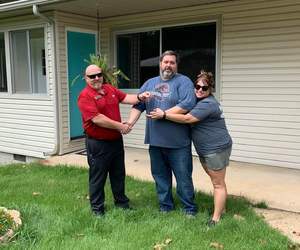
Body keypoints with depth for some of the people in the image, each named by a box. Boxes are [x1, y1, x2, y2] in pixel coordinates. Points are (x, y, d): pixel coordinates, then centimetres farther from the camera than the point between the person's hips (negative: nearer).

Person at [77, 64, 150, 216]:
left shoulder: (109, 88, 8)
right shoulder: (85, 96, -15)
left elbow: (125, 98, 7)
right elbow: (97, 119, -24)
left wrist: (139, 97, -14)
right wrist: (119, 126, -20)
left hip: (116, 140, 7)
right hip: (97, 143, -7)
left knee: (119, 174, 18)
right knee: (98, 176, 6)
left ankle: (121, 201, 34)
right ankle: (97, 208, 20)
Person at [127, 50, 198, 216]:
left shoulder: (183, 82, -3)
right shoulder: (150, 83, 15)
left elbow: (188, 104, -18)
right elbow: (138, 105, 10)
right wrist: (130, 123, -5)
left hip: (178, 142, -5)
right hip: (155, 140, 5)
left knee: (183, 176, 4)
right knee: (160, 175, 15)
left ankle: (189, 208, 21)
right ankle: (165, 205, 31)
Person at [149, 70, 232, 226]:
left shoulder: (208, 104, -21)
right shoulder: (199, 101, 11)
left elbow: (187, 119, -26)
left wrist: (164, 115, -23)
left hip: (217, 149, -10)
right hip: (205, 149, 10)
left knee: (218, 183, 0)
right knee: (216, 181, 21)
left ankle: (216, 218, 7)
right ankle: (220, 207, 36)